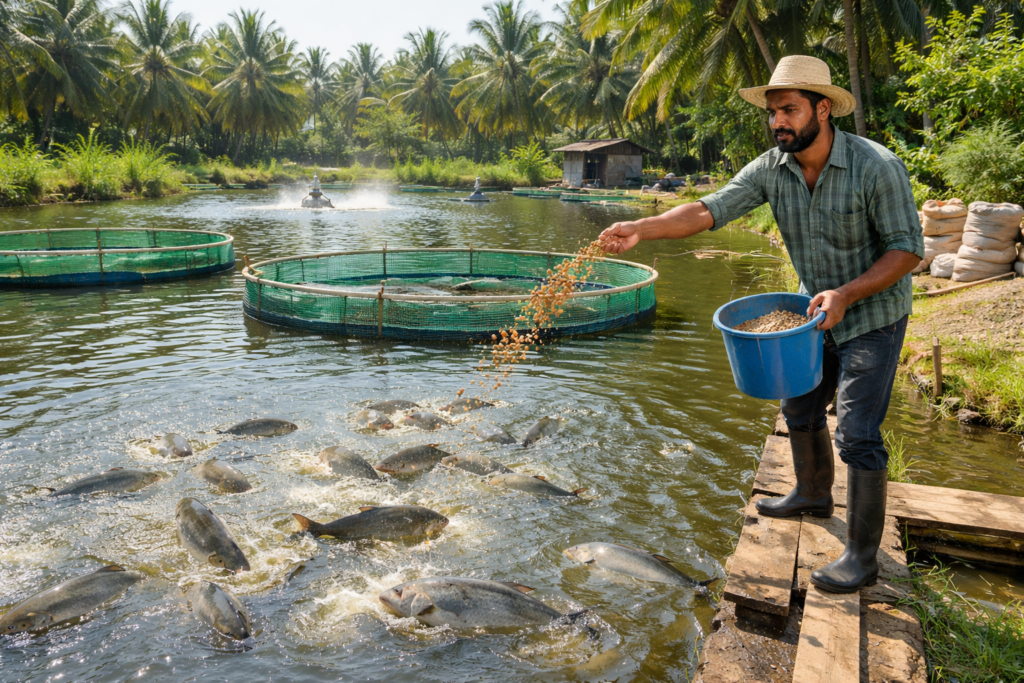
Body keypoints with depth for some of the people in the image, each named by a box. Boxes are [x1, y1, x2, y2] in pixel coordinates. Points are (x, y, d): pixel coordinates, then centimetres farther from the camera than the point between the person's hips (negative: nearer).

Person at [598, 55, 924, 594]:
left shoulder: (876, 167, -25)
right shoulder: (772, 168, -10)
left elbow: (907, 248, -20)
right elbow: (709, 210, -19)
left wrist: (847, 293, -32)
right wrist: (641, 229, -33)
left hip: (873, 315, -6)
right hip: (820, 311, 6)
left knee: (857, 434, -8)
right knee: (799, 407, 18)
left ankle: (862, 556, 7)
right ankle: (813, 496, 44)